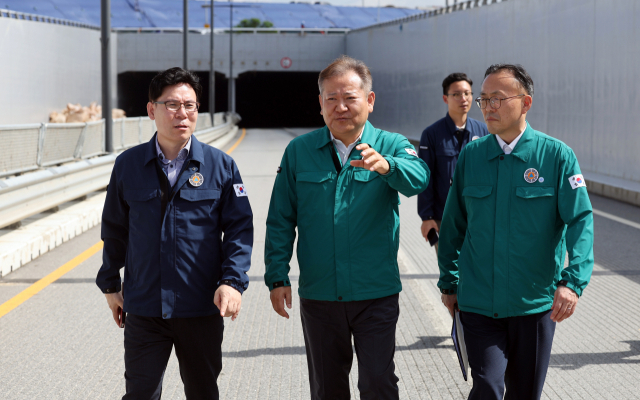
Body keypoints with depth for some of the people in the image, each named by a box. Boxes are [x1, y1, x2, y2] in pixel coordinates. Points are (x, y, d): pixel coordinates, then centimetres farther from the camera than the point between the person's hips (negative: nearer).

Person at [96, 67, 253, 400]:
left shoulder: (220, 166, -2)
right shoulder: (128, 165, 2)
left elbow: (239, 229, -2)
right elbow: (114, 229, 12)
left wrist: (232, 281, -14)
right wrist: (110, 284, 14)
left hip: (202, 309, 0)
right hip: (143, 308, 0)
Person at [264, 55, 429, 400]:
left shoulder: (392, 146, -2)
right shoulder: (299, 151, 3)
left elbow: (417, 178, -25)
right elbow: (280, 220, 5)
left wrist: (386, 165, -46)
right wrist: (277, 277, -3)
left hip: (376, 294, -2)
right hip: (318, 294, 2)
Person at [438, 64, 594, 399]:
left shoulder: (557, 156, -6)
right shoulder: (470, 155, 2)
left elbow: (581, 221, -12)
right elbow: (454, 224, 11)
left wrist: (572, 281, -25)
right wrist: (449, 282, 13)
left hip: (535, 302, -1)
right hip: (478, 302, 1)